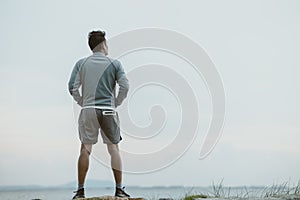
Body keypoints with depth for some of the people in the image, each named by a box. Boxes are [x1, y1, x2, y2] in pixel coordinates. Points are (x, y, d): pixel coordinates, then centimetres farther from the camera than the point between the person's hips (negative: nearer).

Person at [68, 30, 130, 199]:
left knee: (86, 149, 2)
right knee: (114, 148, 6)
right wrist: (116, 103, 6)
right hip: (108, 111, -1)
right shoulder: (114, 64, 2)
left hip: (88, 110, 1)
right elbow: (125, 86, -6)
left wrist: (82, 103, 11)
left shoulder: (81, 63, 6)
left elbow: (73, 87, -2)